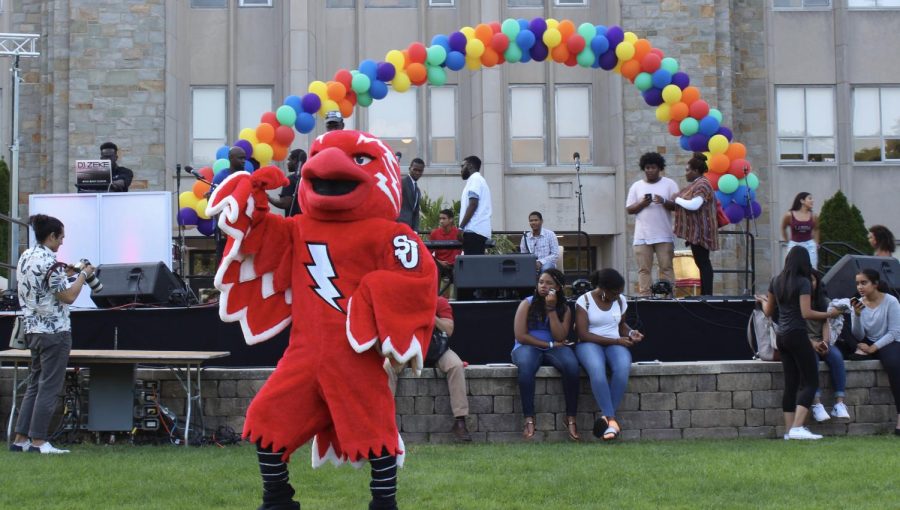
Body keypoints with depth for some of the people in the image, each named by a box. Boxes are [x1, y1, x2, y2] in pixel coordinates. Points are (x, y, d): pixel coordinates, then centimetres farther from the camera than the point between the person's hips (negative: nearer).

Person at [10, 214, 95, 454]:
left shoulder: (25, 257, 10)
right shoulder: (50, 262, -17)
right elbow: (68, 297, -16)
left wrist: (64, 274, 18)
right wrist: (83, 275, -5)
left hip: (32, 329, 9)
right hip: (54, 330, -9)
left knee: (35, 384, 13)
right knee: (49, 387, -3)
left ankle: (21, 438, 12)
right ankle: (38, 441, -2)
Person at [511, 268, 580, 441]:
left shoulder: (564, 309, 9)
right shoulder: (527, 304, 3)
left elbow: (560, 337, -6)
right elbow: (521, 336, -6)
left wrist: (551, 309, -8)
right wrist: (549, 344, -8)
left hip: (555, 348, 2)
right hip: (529, 347, -2)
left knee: (572, 365, -32)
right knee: (525, 365, -39)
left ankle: (571, 418, -26)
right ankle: (529, 420, -38)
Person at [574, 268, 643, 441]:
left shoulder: (620, 300, 10)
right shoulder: (584, 301, -5)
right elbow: (583, 334, -11)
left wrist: (630, 332, 2)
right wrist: (616, 340, -14)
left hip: (615, 344, 4)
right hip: (590, 344, -4)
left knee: (623, 368, -34)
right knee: (597, 369, -40)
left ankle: (606, 417, -29)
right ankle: (611, 419, -39)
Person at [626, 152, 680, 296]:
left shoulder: (669, 184, 7)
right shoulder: (636, 186, 12)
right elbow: (629, 209, 8)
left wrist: (664, 202, -17)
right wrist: (642, 204, -10)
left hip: (664, 236, -1)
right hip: (642, 236, 1)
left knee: (666, 268, -4)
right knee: (643, 269, -2)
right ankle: (644, 296, -2)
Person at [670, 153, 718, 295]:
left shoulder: (702, 185, -15)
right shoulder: (695, 184, 17)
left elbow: (694, 205, -27)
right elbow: (688, 205, 19)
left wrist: (677, 200, -13)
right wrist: (667, 203, 11)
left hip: (700, 232, -10)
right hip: (695, 231, 10)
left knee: (703, 262, -9)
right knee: (701, 262, 10)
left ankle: (707, 294, -10)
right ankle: (705, 295, 12)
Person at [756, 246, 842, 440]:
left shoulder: (776, 281, 10)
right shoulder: (803, 282, -9)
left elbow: (768, 311, 19)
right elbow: (806, 313, -16)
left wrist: (762, 301, 39)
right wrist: (829, 314, -5)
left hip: (780, 335, 7)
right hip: (797, 334, -7)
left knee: (791, 384, 9)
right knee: (810, 382, -6)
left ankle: (789, 429, 6)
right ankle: (797, 427, -18)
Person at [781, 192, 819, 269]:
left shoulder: (813, 216, -1)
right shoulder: (789, 215, -7)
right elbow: (783, 228, 11)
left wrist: (816, 243, 17)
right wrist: (787, 241, 13)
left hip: (809, 245, 2)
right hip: (794, 245, -2)